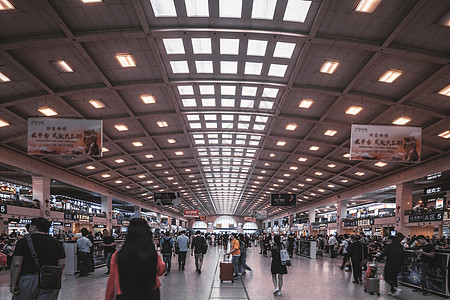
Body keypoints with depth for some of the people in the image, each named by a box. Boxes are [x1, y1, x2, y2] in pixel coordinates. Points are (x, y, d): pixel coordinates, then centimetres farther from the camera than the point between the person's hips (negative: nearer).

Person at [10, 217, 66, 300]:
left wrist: (13, 284, -5)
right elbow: (62, 264, 5)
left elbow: (16, 264, -10)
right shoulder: (57, 243, 7)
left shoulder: (23, 242, -4)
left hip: (28, 281, -3)